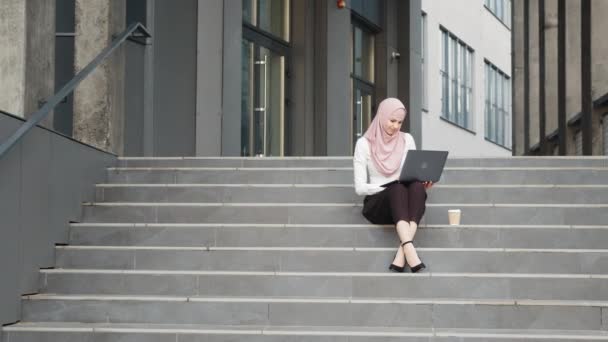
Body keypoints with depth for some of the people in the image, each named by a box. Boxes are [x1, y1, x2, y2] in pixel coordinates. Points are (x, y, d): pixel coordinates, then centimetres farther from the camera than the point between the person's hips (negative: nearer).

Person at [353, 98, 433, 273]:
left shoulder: (407, 140, 12)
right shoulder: (364, 144, 1)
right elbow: (360, 187, -5)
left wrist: (424, 182, -10)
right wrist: (390, 186, -17)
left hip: (405, 206, 3)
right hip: (377, 203, -3)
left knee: (417, 187, -32)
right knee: (398, 188, -36)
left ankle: (401, 252, -43)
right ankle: (409, 249, -54)